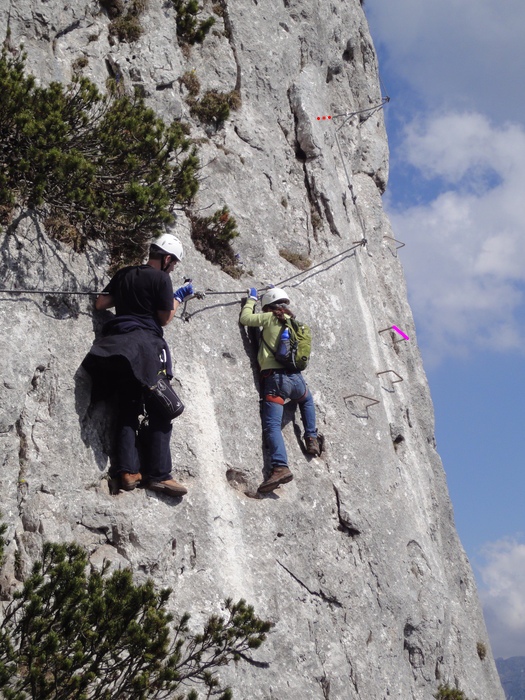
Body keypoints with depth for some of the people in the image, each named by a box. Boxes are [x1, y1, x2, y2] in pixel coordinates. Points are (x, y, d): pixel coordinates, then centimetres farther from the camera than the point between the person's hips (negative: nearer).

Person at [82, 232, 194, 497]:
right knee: (159, 408, -7)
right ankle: (158, 474, -14)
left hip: (118, 344, 7)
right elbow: (165, 319, 0)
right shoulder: (161, 279, -2)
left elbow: (100, 304, 18)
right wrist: (178, 297, 15)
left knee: (127, 408, 4)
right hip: (146, 342, -7)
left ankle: (127, 471, -6)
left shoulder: (125, 274, 17)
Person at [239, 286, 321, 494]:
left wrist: (251, 299, 27)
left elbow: (245, 318, 10)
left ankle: (281, 467, -32)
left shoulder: (271, 318, 2)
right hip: (295, 378, 6)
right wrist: (275, 292, 49)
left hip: (274, 378, -5)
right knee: (307, 399, 40)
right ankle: (312, 439, 31)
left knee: (272, 425, -14)